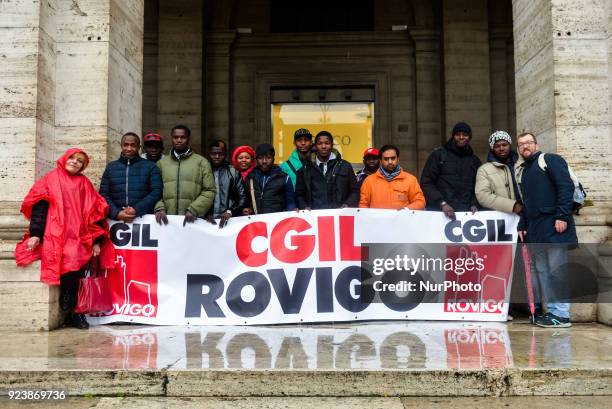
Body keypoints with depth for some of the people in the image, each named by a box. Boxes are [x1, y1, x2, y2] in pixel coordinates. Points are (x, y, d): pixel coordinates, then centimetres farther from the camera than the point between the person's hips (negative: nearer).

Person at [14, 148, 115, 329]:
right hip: (55, 234, -1)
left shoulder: (84, 183, 20)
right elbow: (39, 207, 5)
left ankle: (71, 311, -14)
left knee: (75, 260, -26)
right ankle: (71, 312, -15)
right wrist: (36, 234, -9)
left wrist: (96, 240, 2)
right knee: (69, 259, -29)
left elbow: (93, 212, 12)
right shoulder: (50, 179, 15)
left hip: (77, 237, 2)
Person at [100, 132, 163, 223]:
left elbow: (156, 191, -2)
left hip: (144, 219, -1)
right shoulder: (110, 167, 14)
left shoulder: (150, 166, 8)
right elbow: (103, 194, 8)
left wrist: (137, 210, -14)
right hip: (116, 219, 2)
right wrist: (116, 213, -9)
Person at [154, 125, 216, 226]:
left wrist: (193, 210, -12)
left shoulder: (201, 162, 5)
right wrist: (159, 208, -10)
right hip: (167, 219, 2)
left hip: (193, 220, -1)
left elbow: (209, 191, -1)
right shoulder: (161, 163, 12)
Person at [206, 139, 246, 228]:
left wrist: (230, 211, -10)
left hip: (229, 220, 0)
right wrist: (205, 214, -9)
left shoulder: (234, 172, 8)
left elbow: (242, 197, 4)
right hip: (207, 221, 0)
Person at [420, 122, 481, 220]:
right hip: (438, 211, -2)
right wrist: (442, 203, -13)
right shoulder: (438, 154, 4)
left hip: (466, 212, 2)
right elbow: (426, 182, -2)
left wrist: (474, 204, -5)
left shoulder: (475, 160, 16)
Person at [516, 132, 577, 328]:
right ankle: (550, 310, 12)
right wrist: (522, 226, 16)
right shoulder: (521, 171, 23)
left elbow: (566, 186, -9)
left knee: (556, 269, -7)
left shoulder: (550, 160, 2)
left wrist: (563, 216, -17)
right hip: (535, 229, 7)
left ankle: (561, 314, -3)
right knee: (542, 271, 6)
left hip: (554, 224, -7)